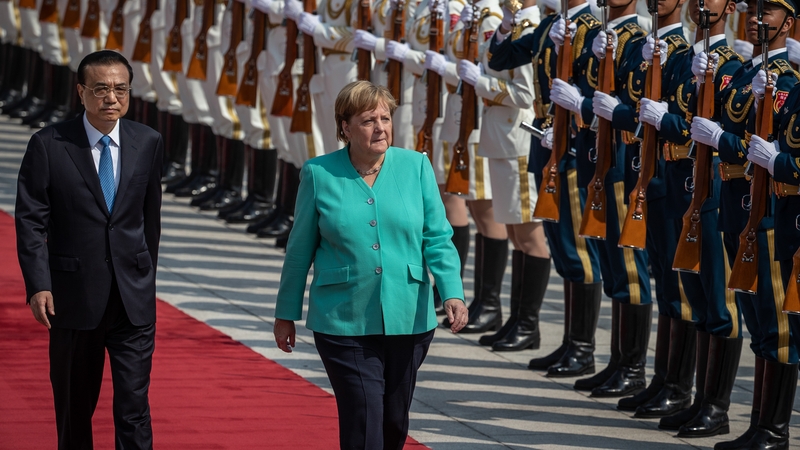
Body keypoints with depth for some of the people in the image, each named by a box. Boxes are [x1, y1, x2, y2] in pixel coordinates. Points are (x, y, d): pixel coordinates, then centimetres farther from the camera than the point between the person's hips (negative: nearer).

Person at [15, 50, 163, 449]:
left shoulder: (147, 143, 3)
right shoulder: (48, 146, -6)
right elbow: (31, 221, -6)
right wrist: (38, 285, -15)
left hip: (134, 299, 1)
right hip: (74, 297, -1)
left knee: (133, 406, -5)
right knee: (75, 406, 12)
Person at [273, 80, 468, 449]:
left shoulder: (415, 167, 1)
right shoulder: (319, 174, -2)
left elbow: (438, 238, 1)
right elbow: (300, 250, 6)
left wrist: (452, 292, -14)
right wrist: (286, 314, 11)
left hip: (408, 321, 2)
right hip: (344, 324, -2)